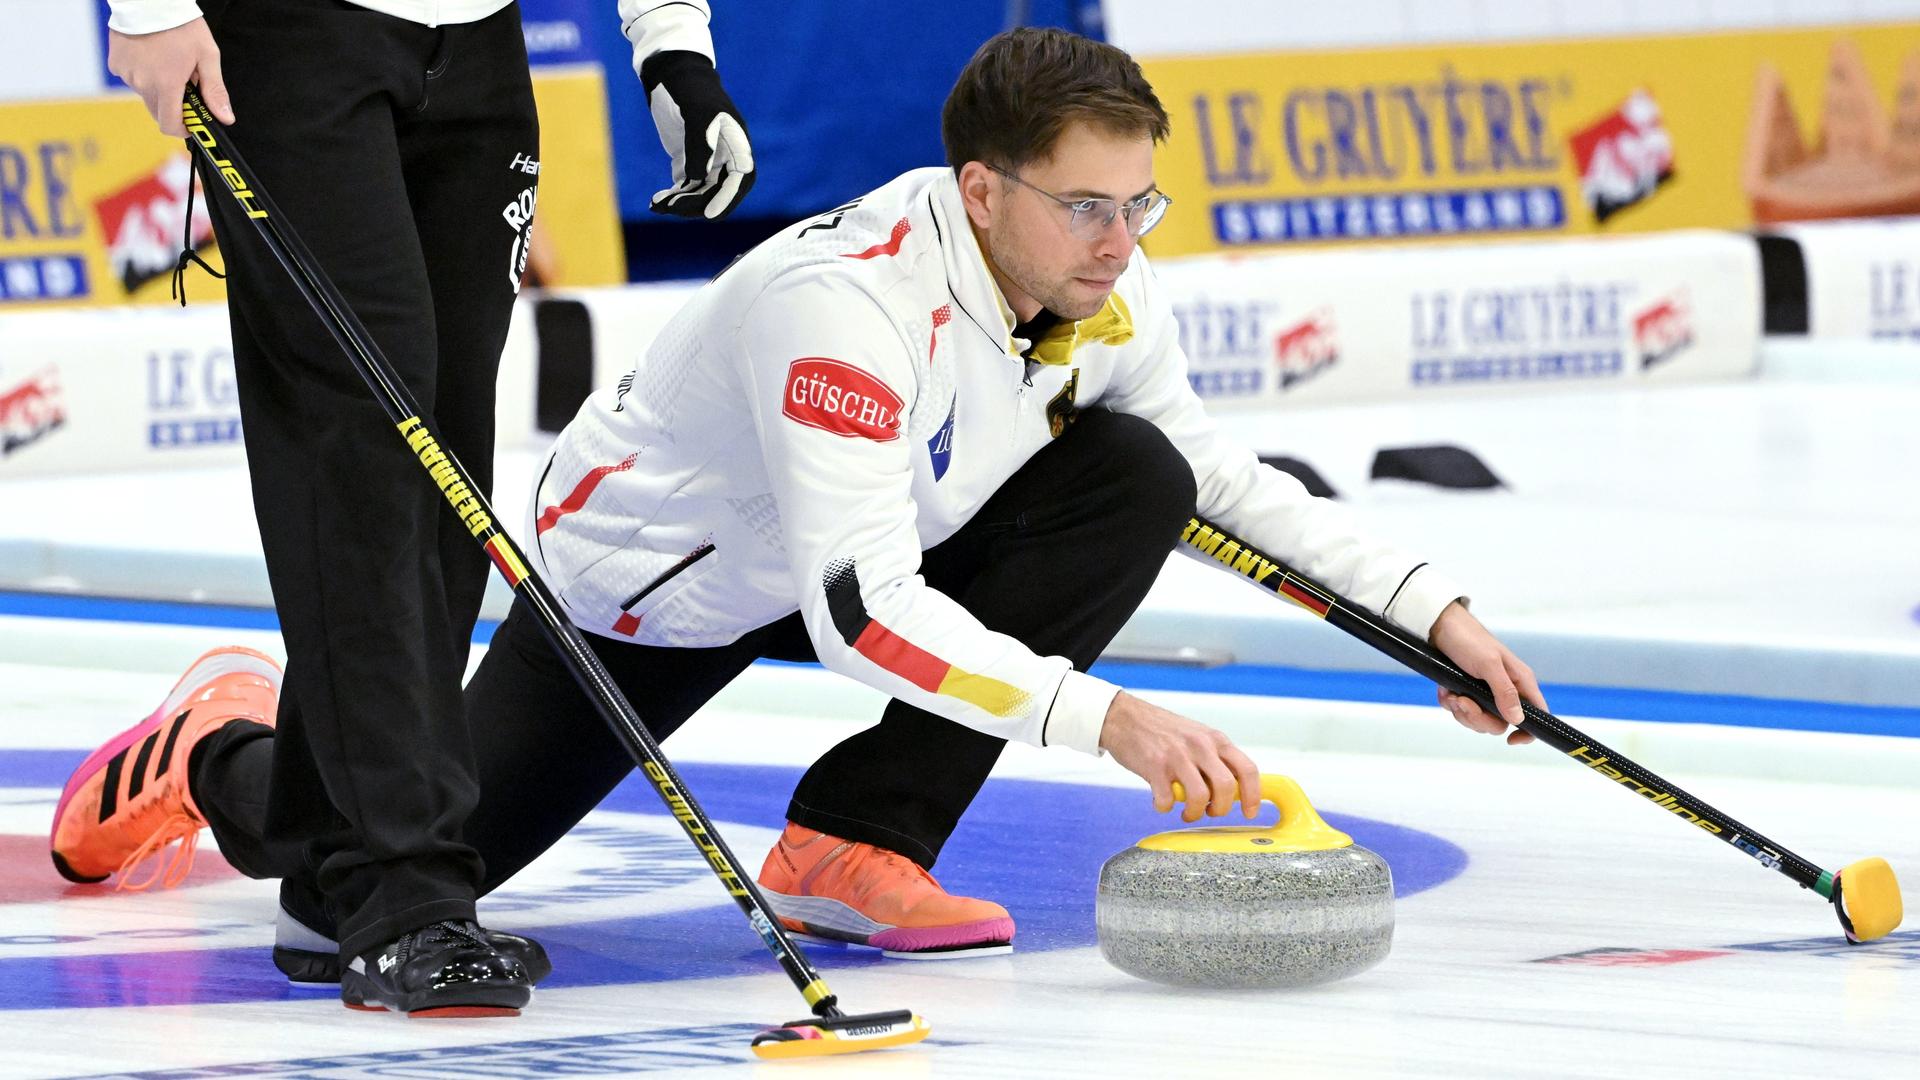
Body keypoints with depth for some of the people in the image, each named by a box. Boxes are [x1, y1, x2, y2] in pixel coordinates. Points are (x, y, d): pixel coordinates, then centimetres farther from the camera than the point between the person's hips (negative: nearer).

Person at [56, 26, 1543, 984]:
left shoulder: (1102, 289, -15)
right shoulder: (850, 301, -38)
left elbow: (1214, 473, 3)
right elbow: (860, 614, -44)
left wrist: (1426, 608, -7)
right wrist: (1100, 716, -52)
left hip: (881, 549, 6)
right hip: (650, 578, -6)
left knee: (1133, 484, -17)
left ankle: (853, 844, -11)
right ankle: (238, 753, 29)